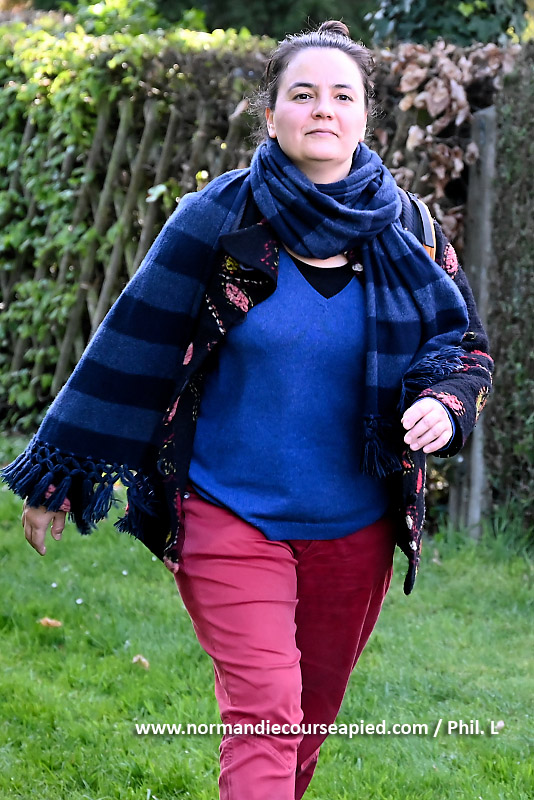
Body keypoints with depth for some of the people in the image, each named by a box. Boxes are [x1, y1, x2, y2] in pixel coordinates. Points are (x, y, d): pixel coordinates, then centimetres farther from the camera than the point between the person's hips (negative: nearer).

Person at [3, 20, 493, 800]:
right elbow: (131, 348, -4)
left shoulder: (406, 234, -2)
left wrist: (444, 405, -16)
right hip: (231, 519, -3)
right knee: (263, 715, -13)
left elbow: (463, 346, 8)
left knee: (311, 716, 15)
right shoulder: (218, 222, -10)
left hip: (354, 528, 4)